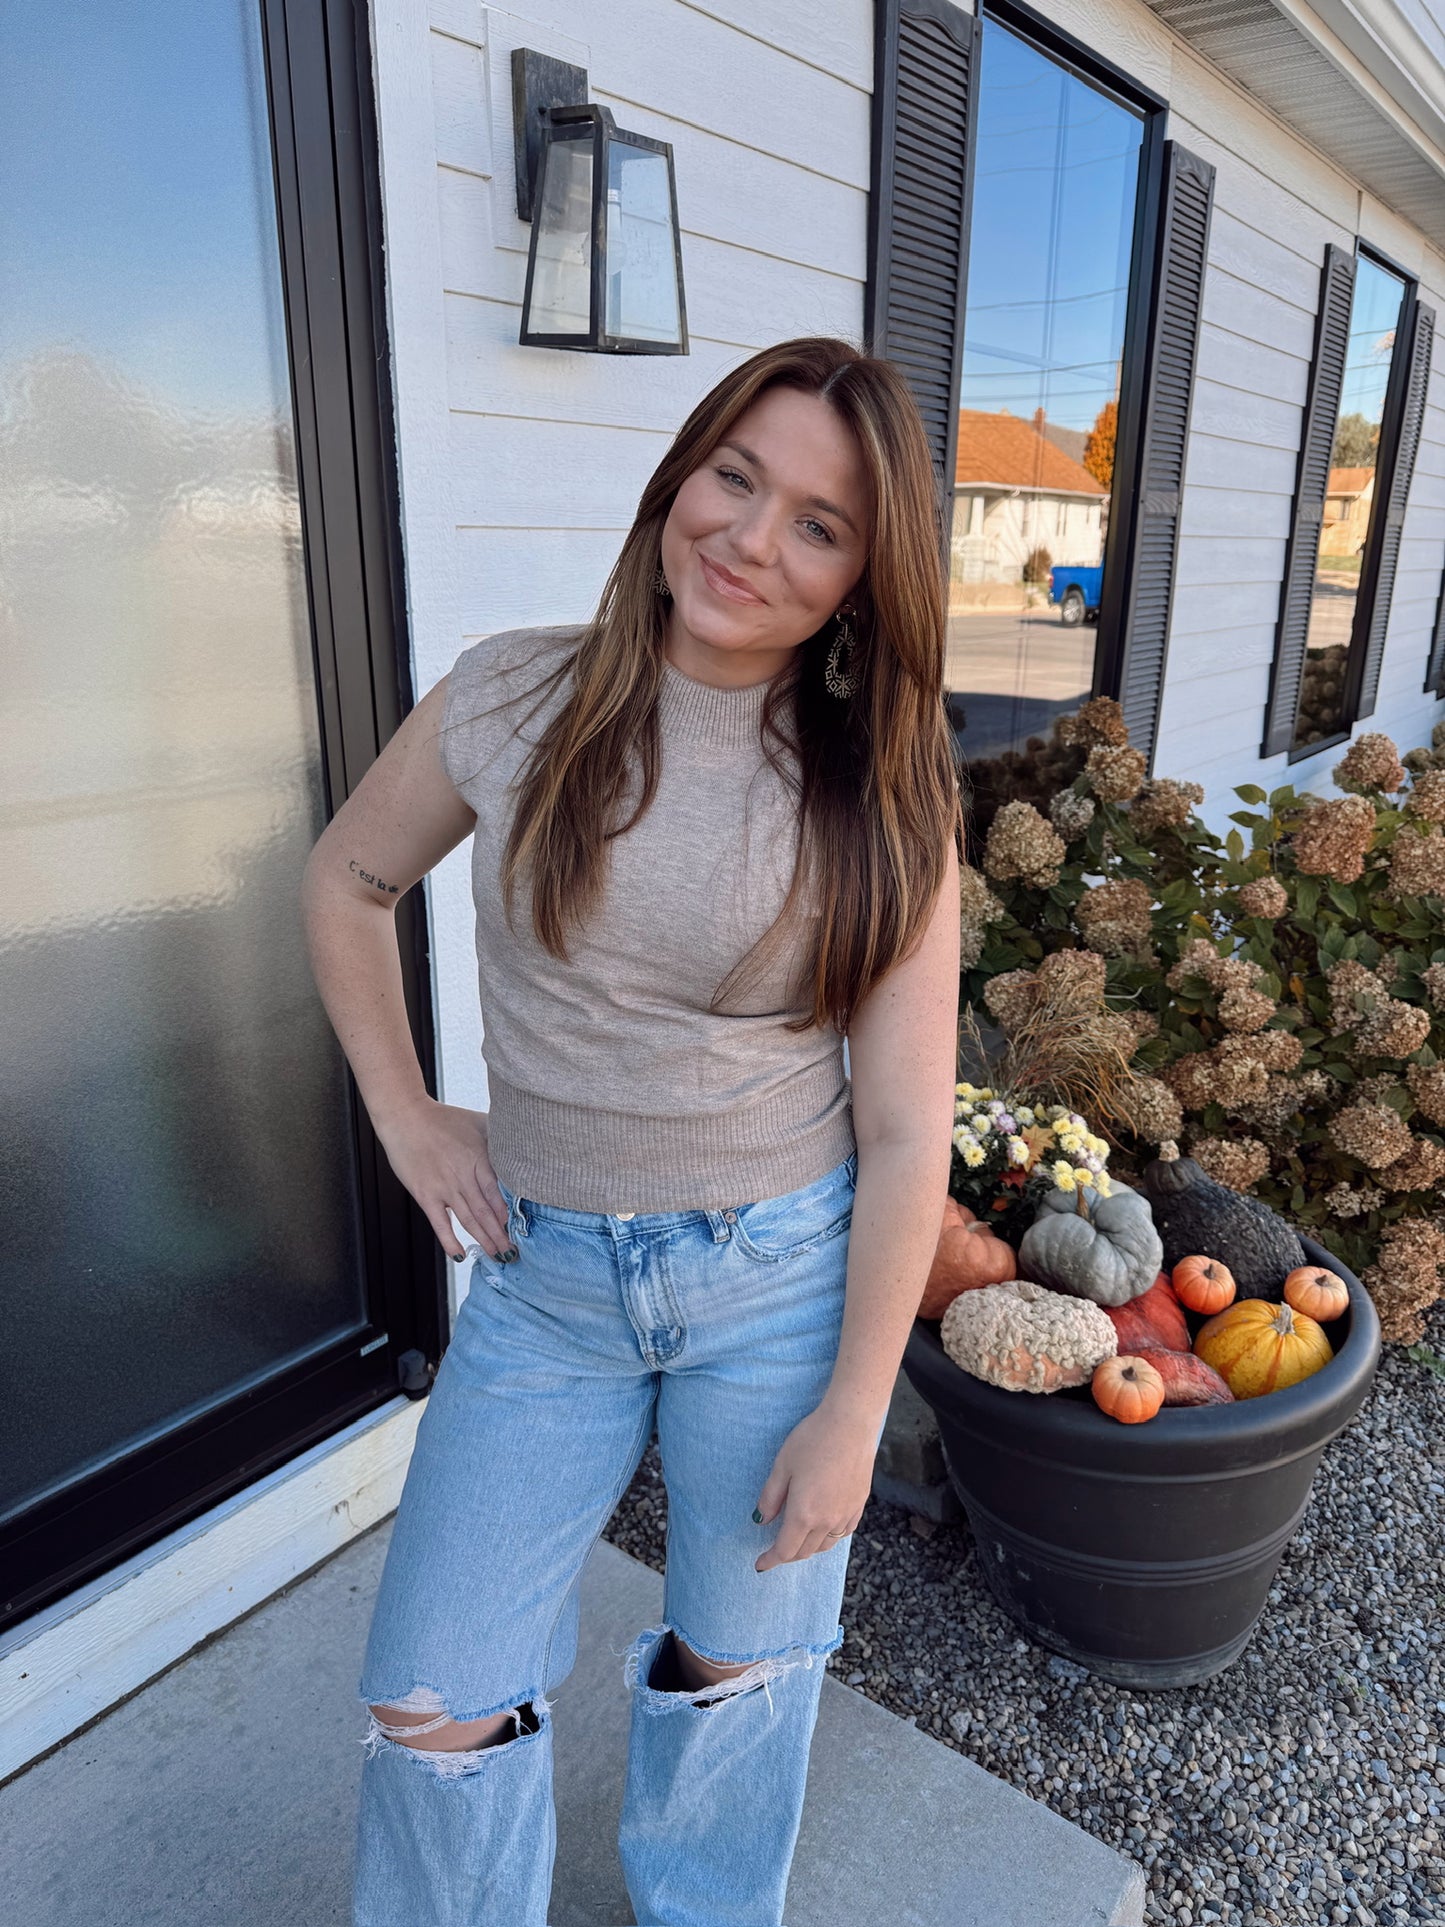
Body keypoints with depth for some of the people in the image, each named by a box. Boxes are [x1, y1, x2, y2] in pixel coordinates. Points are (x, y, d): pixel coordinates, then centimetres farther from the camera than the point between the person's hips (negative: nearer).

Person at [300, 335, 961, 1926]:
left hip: (782, 1276, 0)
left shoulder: (884, 795, -10)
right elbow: (346, 882, 9)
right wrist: (403, 1113, 2)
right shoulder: (513, 700, -8)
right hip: (542, 1274, 1)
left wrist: (851, 1407, -7)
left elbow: (905, 1134, -9)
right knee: (434, 1699, 12)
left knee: (737, 1659, 22)